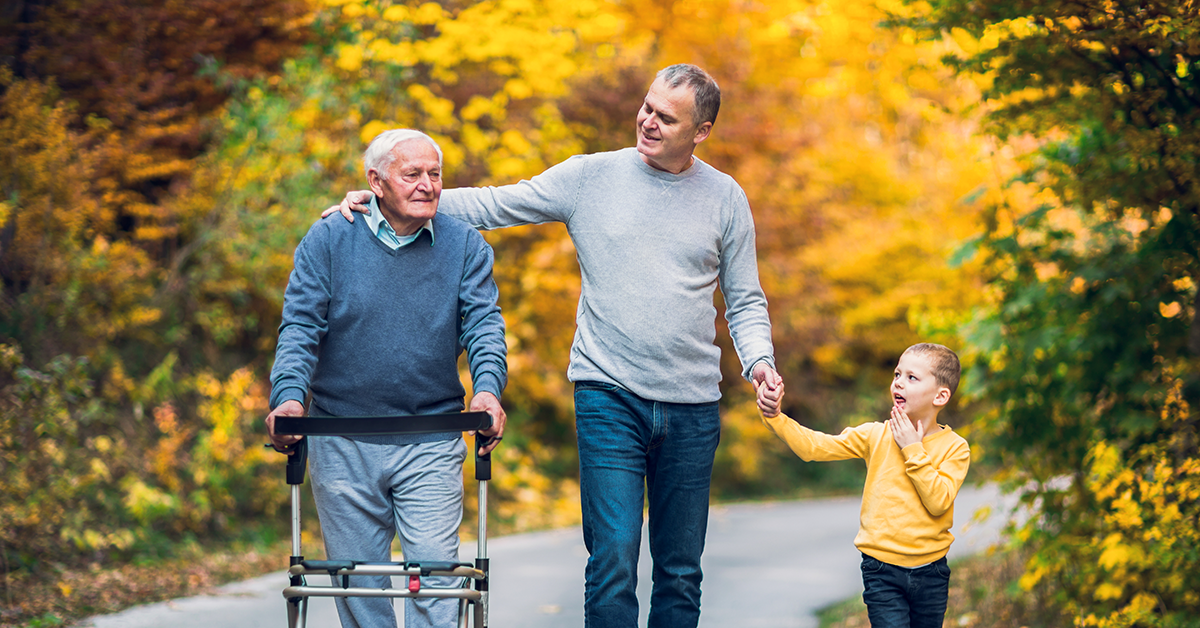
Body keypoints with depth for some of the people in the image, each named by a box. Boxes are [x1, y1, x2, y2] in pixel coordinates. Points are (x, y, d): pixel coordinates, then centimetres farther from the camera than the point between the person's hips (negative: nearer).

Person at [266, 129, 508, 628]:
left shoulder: (464, 245, 5)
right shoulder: (328, 241, 1)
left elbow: (483, 323, -3)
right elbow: (300, 326, -5)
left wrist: (487, 389, -23)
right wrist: (288, 396, -22)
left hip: (431, 445, 0)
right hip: (342, 445, 0)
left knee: (435, 571, -8)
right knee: (357, 578, 6)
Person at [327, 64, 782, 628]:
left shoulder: (725, 198, 6)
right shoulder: (589, 177, 2)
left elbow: (744, 301, 12)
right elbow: (493, 206, 4)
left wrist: (759, 360, -8)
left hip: (691, 408, 2)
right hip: (609, 396, -2)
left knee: (680, 571, 7)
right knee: (613, 562, -12)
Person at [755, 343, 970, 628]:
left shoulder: (954, 448, -4)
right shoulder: (875, 436, 0)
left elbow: (938, 502, -17)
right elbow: (815, 447, -7)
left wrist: (912, 450, -16)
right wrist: (775, 417, -19)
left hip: (930, 572, 1)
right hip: (882, 570, -1)